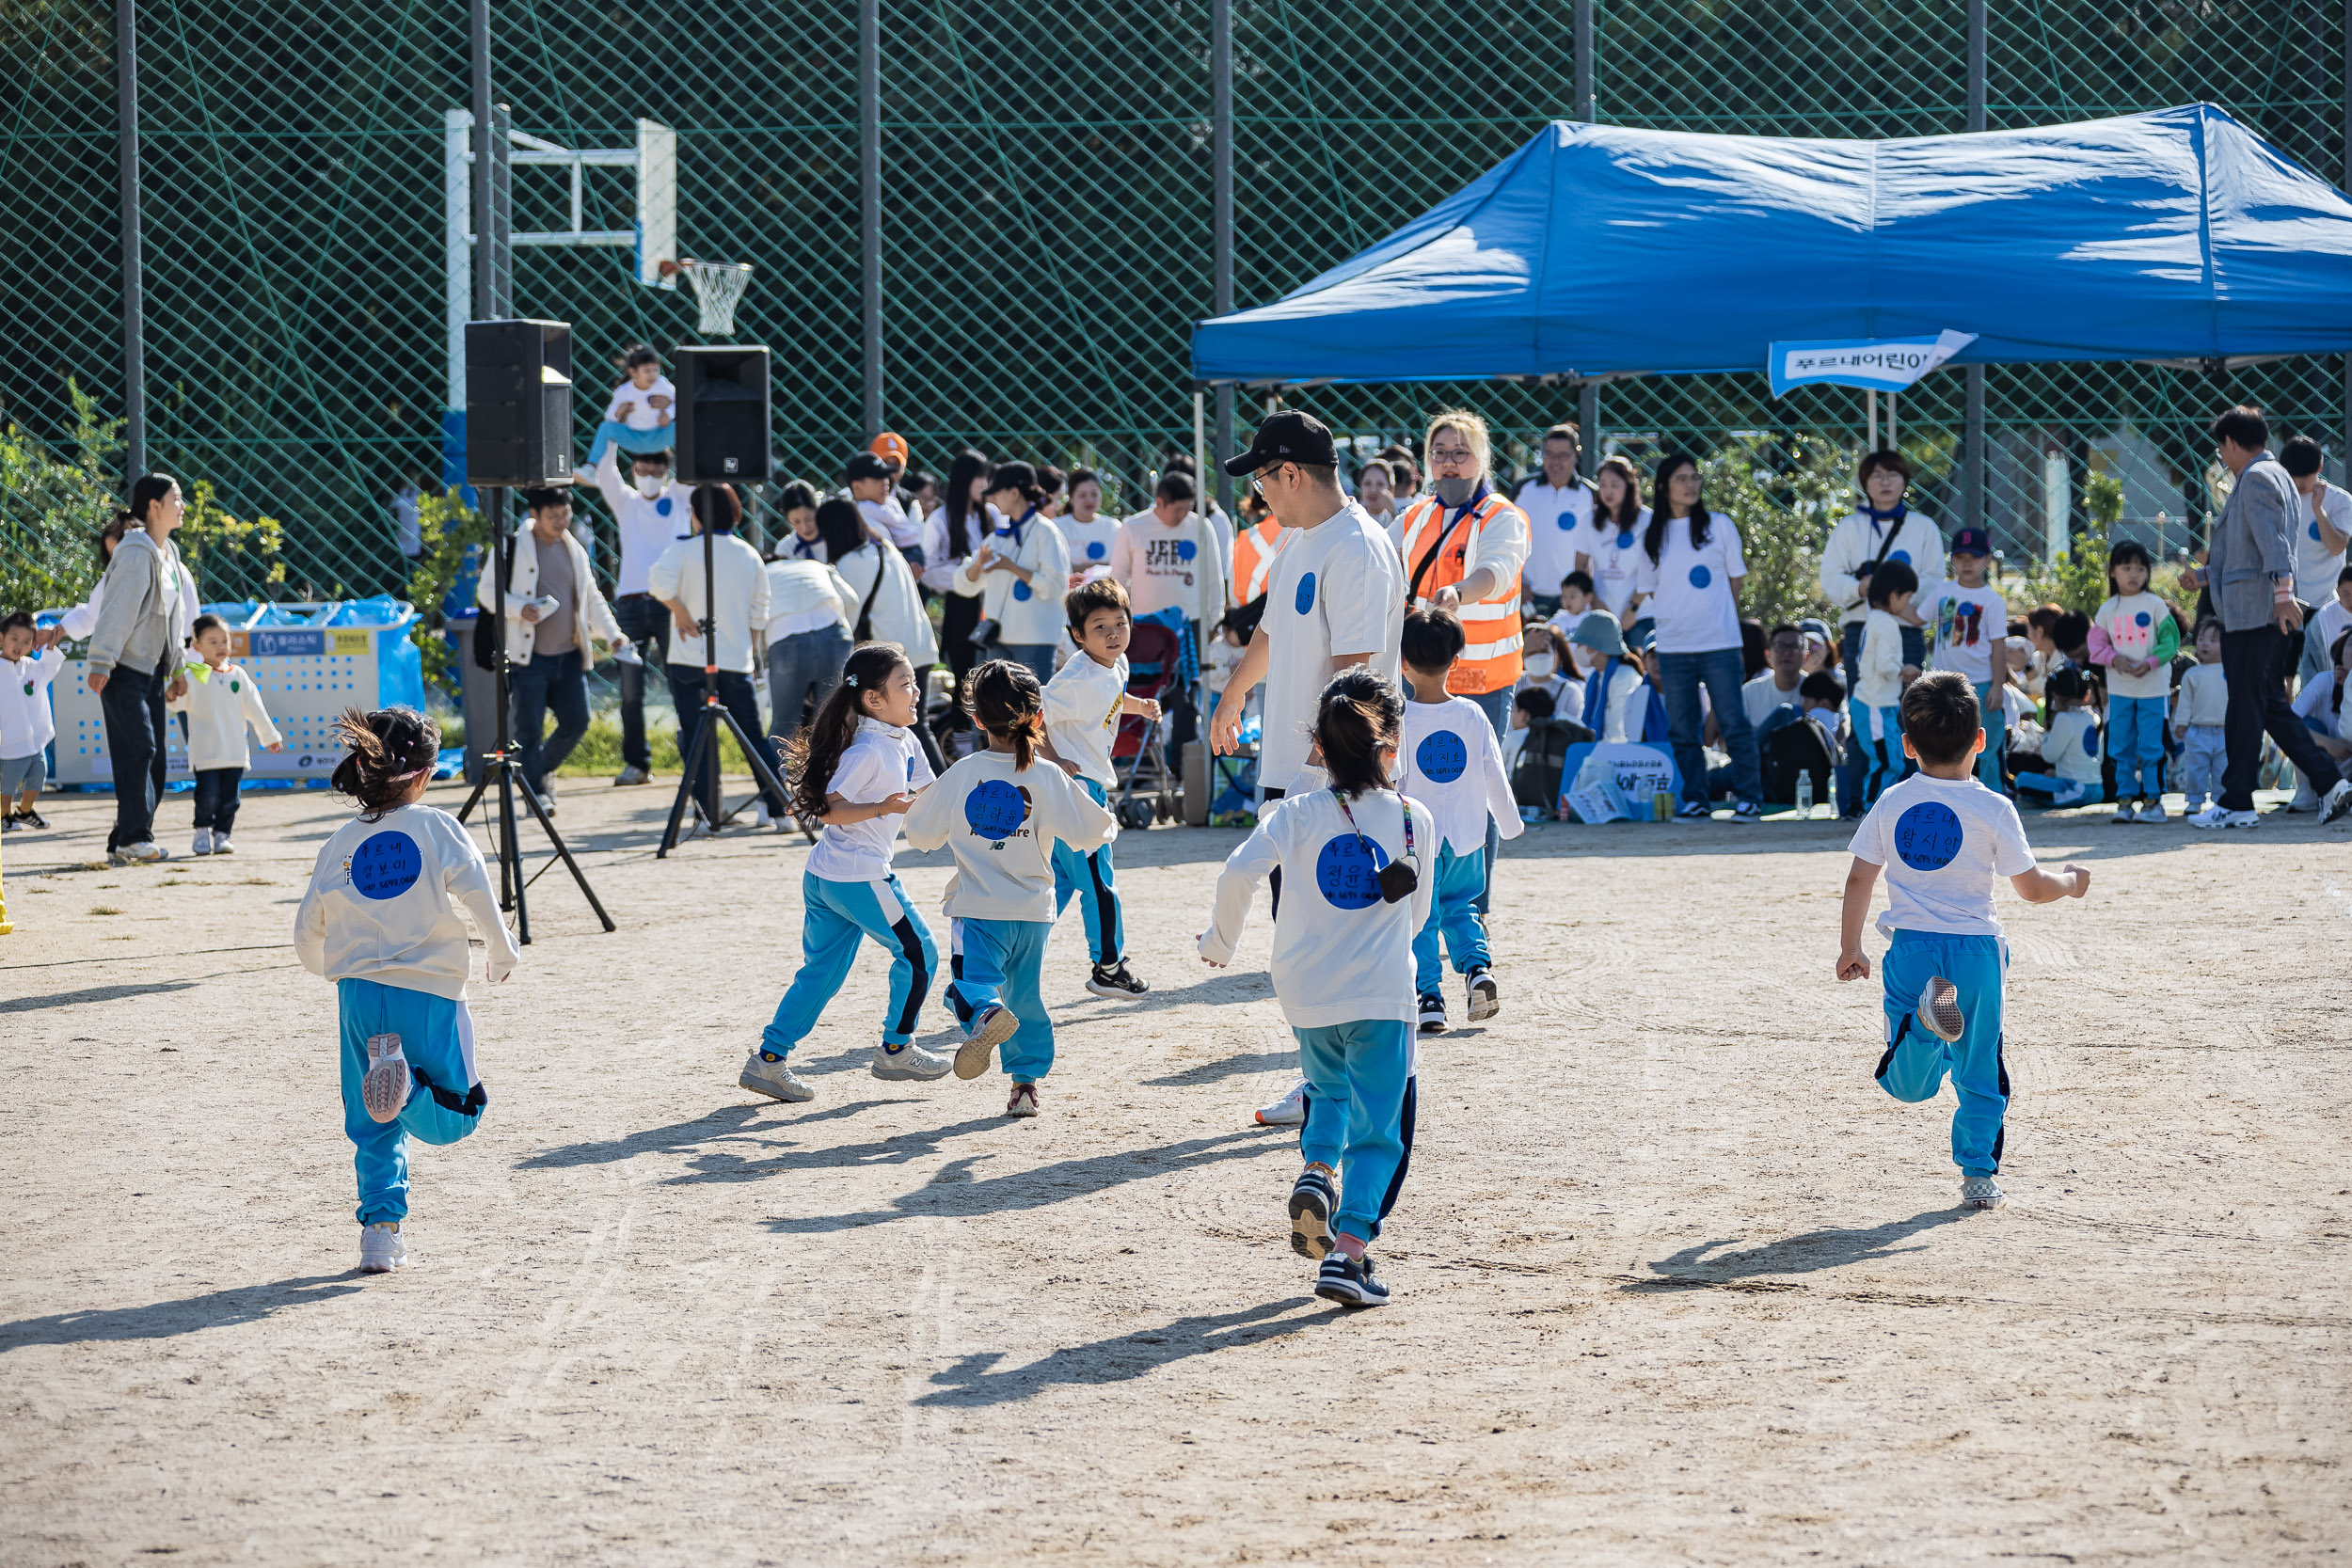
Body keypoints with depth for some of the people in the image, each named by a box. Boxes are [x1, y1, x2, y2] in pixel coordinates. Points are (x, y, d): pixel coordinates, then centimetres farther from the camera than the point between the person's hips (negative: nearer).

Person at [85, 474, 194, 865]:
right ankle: (134, 837, -17)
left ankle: (124, 842, 9)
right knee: (138, 748, -16)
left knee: (153, 759, 6)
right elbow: (117, 611, -19)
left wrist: (177, 668, 23)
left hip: (152, 670, 9)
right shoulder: (136, 554, -14)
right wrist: (101, 664, -24)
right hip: (124, 671, -9)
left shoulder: (169, 555, 15)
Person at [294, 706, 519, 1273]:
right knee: (457, 1113, 9)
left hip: (358, 994, 3)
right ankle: (407, 1081, -23)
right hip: (430, 992, -3)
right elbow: (478, 894, -12)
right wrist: (500, 954, 6)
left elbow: (307, 935, 10)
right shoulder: (436, 827, -4)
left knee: (374, 1127, 16)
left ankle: (381, 1228, 3)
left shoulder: (340, 843, 6)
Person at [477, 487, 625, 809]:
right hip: (529, 655, -5)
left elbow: (592, 598, 21)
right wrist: (519, 609, -19)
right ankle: (536, 790, 5)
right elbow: (486, 589, -2)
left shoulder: (574, 550, 15)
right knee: (530, 728, -5)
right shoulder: (513, 547, -3)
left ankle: (543, 768, 28)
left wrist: (613, 634, 8)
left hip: (569, 655, 5)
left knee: (576, 722, 3)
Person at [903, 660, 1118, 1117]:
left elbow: (921, 833, 3)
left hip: (980, 909, -2)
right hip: (1034, 911, 2)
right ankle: (1026, 1083, 20)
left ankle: (986, 1014, -42)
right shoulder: (1048, 778, -6)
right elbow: (1090, 832, -4)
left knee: (973, 981, -8)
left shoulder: (962, 775, -4)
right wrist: (1110, 825, 19)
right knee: (1026, 996, 18)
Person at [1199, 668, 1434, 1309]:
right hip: (1382, 992, -2)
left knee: (1330, 1093, 29)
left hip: (1306, 992, 2)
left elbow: (1238, 874, -18)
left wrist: (1220, 939, -1)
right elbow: (1418, 913, 10)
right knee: (1377, 1132, 3)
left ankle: (1317, 1172, 2)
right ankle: (1346, 1251, -10)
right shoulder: (1415, 819, -1)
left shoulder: (1296, 815, -3)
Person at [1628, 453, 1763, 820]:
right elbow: (1644, 592, 15)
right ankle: (1694, 800, 10)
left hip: (1719, 642, -2)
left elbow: (1736, 580, 9)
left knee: (1733, 724, -4)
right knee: (1683, 730, 4)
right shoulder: (1652, 537, 10)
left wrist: (1715, 616, 7)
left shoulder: (1719, 526, 5)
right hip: (1673, 647, 2)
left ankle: (1749, 798, 0)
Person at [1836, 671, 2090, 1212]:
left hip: (1911, 946, 1)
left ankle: (1924, 1020, -28)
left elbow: (1859, 879, 4)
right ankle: (1978, 1174, 12)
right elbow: (2032, 888, -3)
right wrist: (2071, 882, 19)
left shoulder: (1891, 804, 2)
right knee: (1980, 1074, 14)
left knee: (1909, 1083, 2)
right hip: (1975, 947, -1)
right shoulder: (1992, 810, -6)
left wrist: (1849, 949, 15)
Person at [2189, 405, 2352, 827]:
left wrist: (2283, 593, -32)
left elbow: (2274, 541, -23)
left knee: (2246, 709, -4)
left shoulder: (2257, 478, -10)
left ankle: (2237, 804, 0)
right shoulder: (2276, 475, 22)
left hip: (2253, 613, -10)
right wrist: (2206, 575, 40)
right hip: (2265, 614, 10)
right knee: (2272, 707, 11)